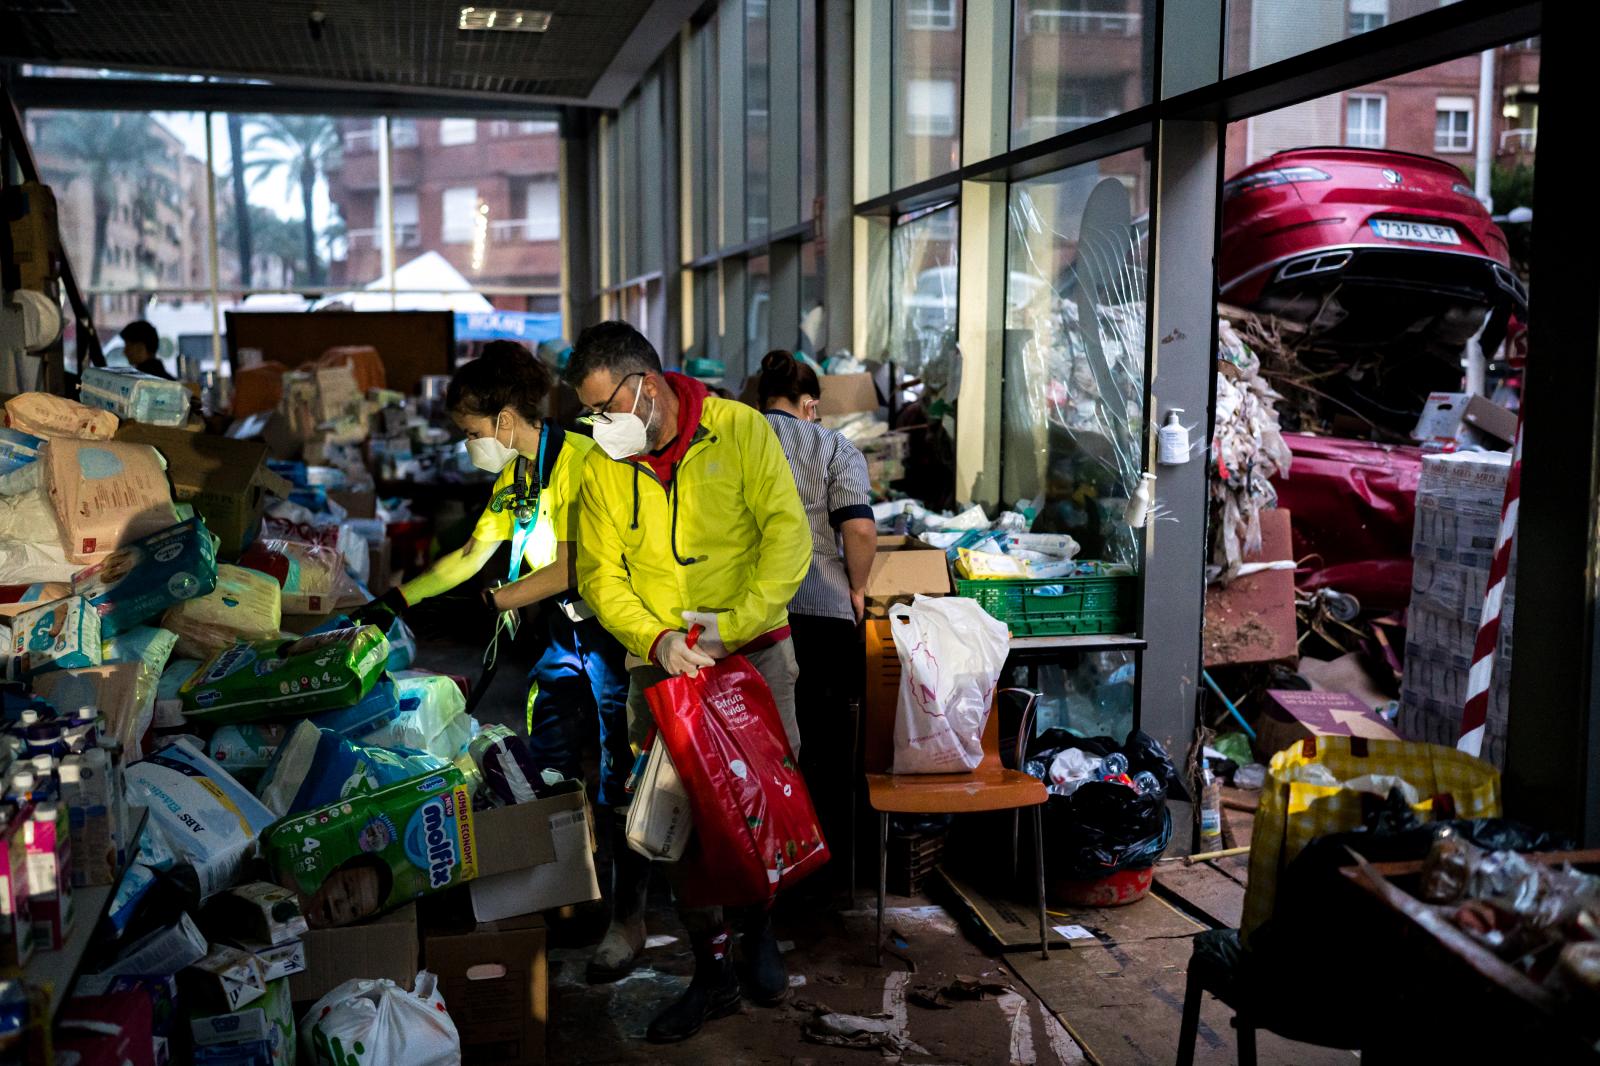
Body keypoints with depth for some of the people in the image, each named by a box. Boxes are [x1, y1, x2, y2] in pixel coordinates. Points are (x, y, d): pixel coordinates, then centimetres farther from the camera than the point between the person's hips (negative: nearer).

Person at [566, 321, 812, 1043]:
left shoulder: (740, 430, -9)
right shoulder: (603, 466, 1)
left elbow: (787, 532, -14)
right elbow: (599, 573, 0)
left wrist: (738, 623, -23)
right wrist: (655, 638, -17)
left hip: (755, 652, -2)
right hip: (660, 662, 2)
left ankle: (755, 926, 34)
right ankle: (712, 971, 18)